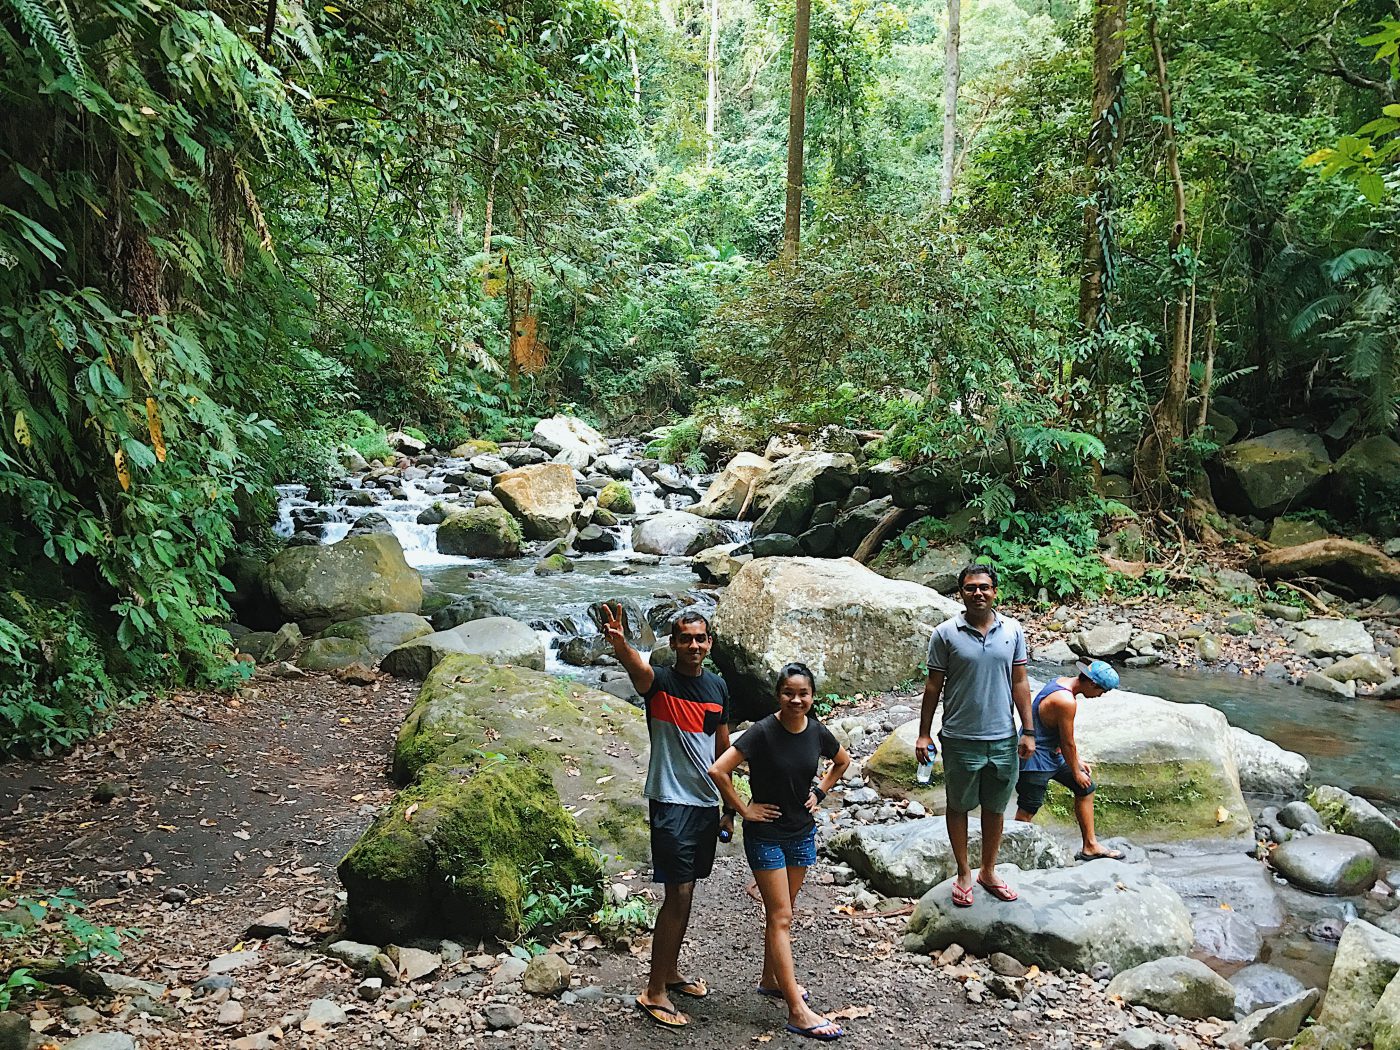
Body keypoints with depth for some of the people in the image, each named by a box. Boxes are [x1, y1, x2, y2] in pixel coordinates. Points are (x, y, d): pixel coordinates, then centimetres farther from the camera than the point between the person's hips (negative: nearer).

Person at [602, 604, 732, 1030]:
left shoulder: (718, 687, 7)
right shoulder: (659, 682, -11)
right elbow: (636, 666, -36)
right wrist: (619, 643, -60)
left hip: (707, 803, 6)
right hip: (671, 802, -6)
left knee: (685, 893, 16)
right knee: (678, 895, -8)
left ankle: (670, 973, 31)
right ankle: (654, 993, 3)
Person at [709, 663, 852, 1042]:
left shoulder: (817, 732, -5)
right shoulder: (762, 732, -20)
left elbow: (843, 761, 17)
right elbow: (718, 770, -25)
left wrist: (820, 792, 6)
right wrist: (744, 809, -18)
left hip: (802, 833, 5)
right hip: (766, 835, -5)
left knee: (782, 910, 18)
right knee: (780, 918, -4)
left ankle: (771, 980, 36)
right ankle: (797, 1011, -4)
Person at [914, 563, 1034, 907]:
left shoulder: (1013, 631, -1)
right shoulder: (945, 633, -8)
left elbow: (1020, 683, 4)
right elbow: (934, 686, -2)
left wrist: (1028, 731, 2)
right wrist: (924, 734, -2)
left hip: (1003, 739, 2)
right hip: (960, 740, -2)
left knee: (995, 808, 16)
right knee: (959, 806, 12)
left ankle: (988, 872, 33)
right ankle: (964, 874, 29)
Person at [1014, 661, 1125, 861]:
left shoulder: (1061, 682, 3)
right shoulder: (1066, 701, -27)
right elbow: (1067, 743, -17)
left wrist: (1077, 760, 18)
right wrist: (1076, 772, -2)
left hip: (1052, 754, 11)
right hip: (1035, 761, -11)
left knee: (1086, 788, 17)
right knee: (1027, 813, -6)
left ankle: (1090, 846, 25)